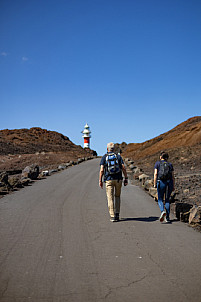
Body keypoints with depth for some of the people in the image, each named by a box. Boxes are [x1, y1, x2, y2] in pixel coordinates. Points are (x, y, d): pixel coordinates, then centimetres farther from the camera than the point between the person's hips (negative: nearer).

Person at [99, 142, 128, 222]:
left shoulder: (104, 157, 2)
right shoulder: (118, 156, 7)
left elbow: (102, 170, -6)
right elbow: (123, 168, -2)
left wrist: (100, 181, -1)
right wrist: (126, 178, 3)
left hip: (109, 180, -2)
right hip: (118, 179, 2)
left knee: (110, 198, 0)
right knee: (117, 196, 17)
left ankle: (112, 216, -5)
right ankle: (117, 214, 16)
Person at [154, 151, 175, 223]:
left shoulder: (157, 163, 6)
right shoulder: (170, 164, 13)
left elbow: (155, 174, -3)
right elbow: (173, 176, 8)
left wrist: (154, 184, 1)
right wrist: (173, 186, 11)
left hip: (161, 182, -2)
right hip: (169, 182, 2)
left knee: (160, 200, 9)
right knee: (167, 200, 13)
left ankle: (163, 211, -19)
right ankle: (167, 217, 9)